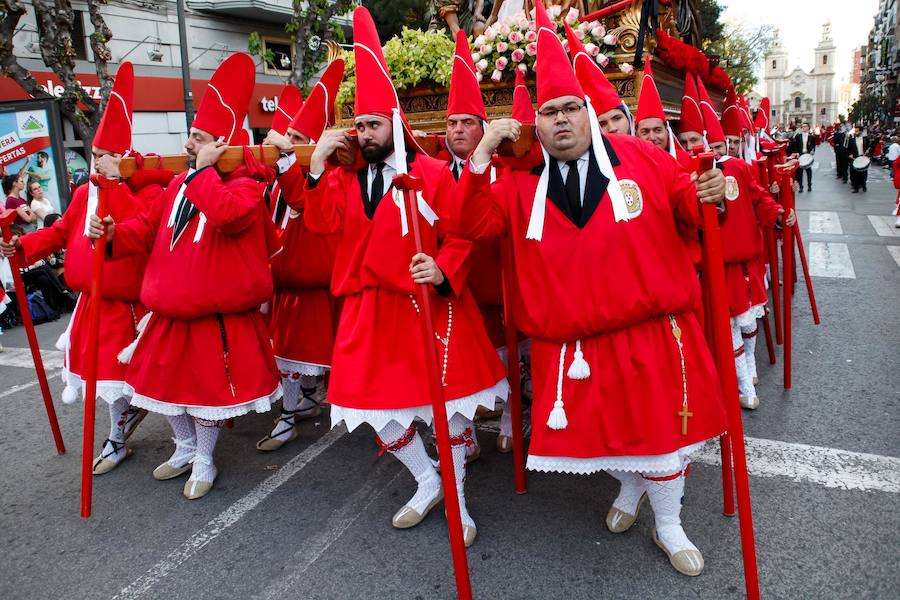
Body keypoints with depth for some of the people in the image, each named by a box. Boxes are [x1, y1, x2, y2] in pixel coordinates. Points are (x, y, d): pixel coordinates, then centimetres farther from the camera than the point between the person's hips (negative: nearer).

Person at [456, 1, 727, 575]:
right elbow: (475, 223, -6)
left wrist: (706, 196, -20)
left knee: (662, 427, 12)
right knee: (604, 426, 17)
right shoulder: (523, 183, 3)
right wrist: (481, 155, -15)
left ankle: (669, 524, 39)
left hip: (654, 330, -1)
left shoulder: (642, 157, -1)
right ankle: (631, 489, 52)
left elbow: (686, 206, 4)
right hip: (573, 344, 2)